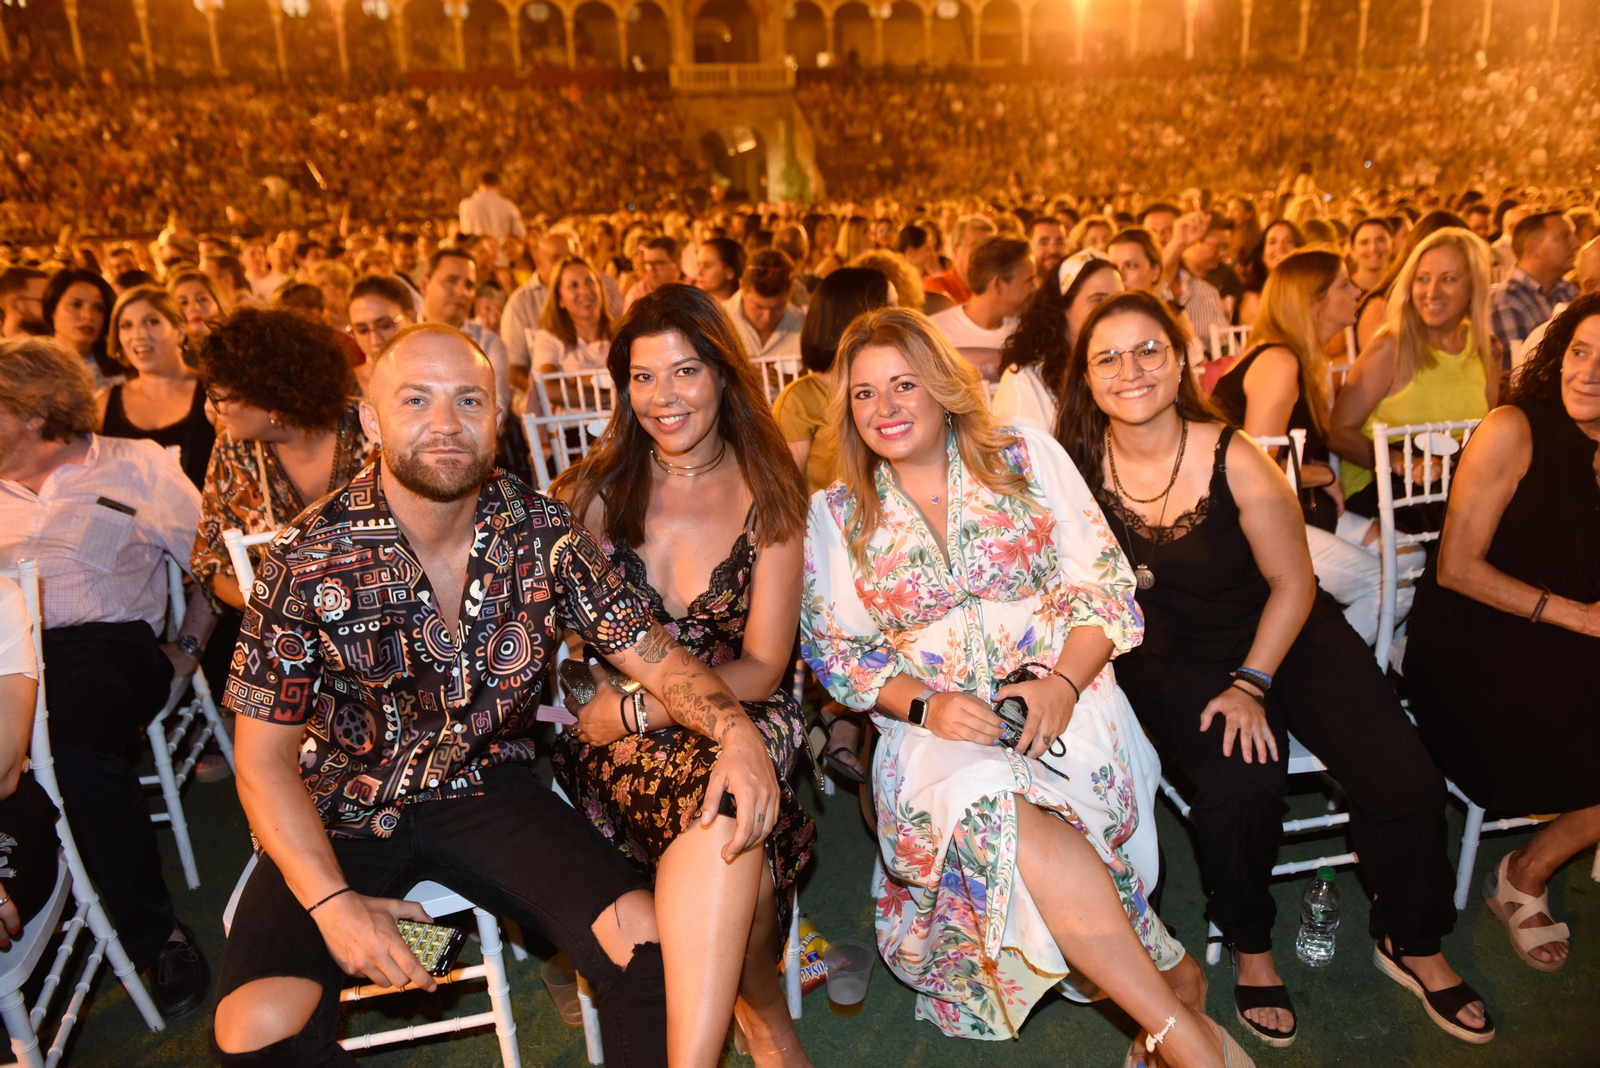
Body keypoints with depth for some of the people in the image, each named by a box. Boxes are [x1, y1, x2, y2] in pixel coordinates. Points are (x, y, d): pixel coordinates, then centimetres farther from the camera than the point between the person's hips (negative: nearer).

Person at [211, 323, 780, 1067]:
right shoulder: (309, 563, -15)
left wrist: (736, 728, -26)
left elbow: (651, 654, -5)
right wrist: (332, 902, -21)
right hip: (344, 812, 0)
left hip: (487, 791, 1)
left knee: (646, 946, -17)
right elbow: (265, 759, -8)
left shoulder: (542, 532, -9)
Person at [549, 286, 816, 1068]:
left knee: (723, 800, -35)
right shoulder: (592, 490, 6)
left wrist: (638, 707, -14)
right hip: (612, 736, 0)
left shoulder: (770, 497, 5)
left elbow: (762, 667, 0)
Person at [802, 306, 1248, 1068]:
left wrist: (1063, 684, -15)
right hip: (932, 723, 1)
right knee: (990, 803, -33)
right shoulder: (835, 514, 8)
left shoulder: (1028, 457, 6)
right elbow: (835, 650, 6)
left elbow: (1105, 587, 3)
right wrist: (926, 705, -12)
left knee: (1010, 809, -32)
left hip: (1060, 698, 0)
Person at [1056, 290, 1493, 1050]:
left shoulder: (1233, 459, -15)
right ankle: (1249, 948, 4)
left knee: (1404, 783, -13)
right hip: (1171, 658, -1)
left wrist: (1250, 684, -14)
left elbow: (1293, 581, -7)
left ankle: (1409, 942, 19)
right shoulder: (1078, 469, -12)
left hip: (1283, 635, 1)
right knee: (1238, 786, -28)